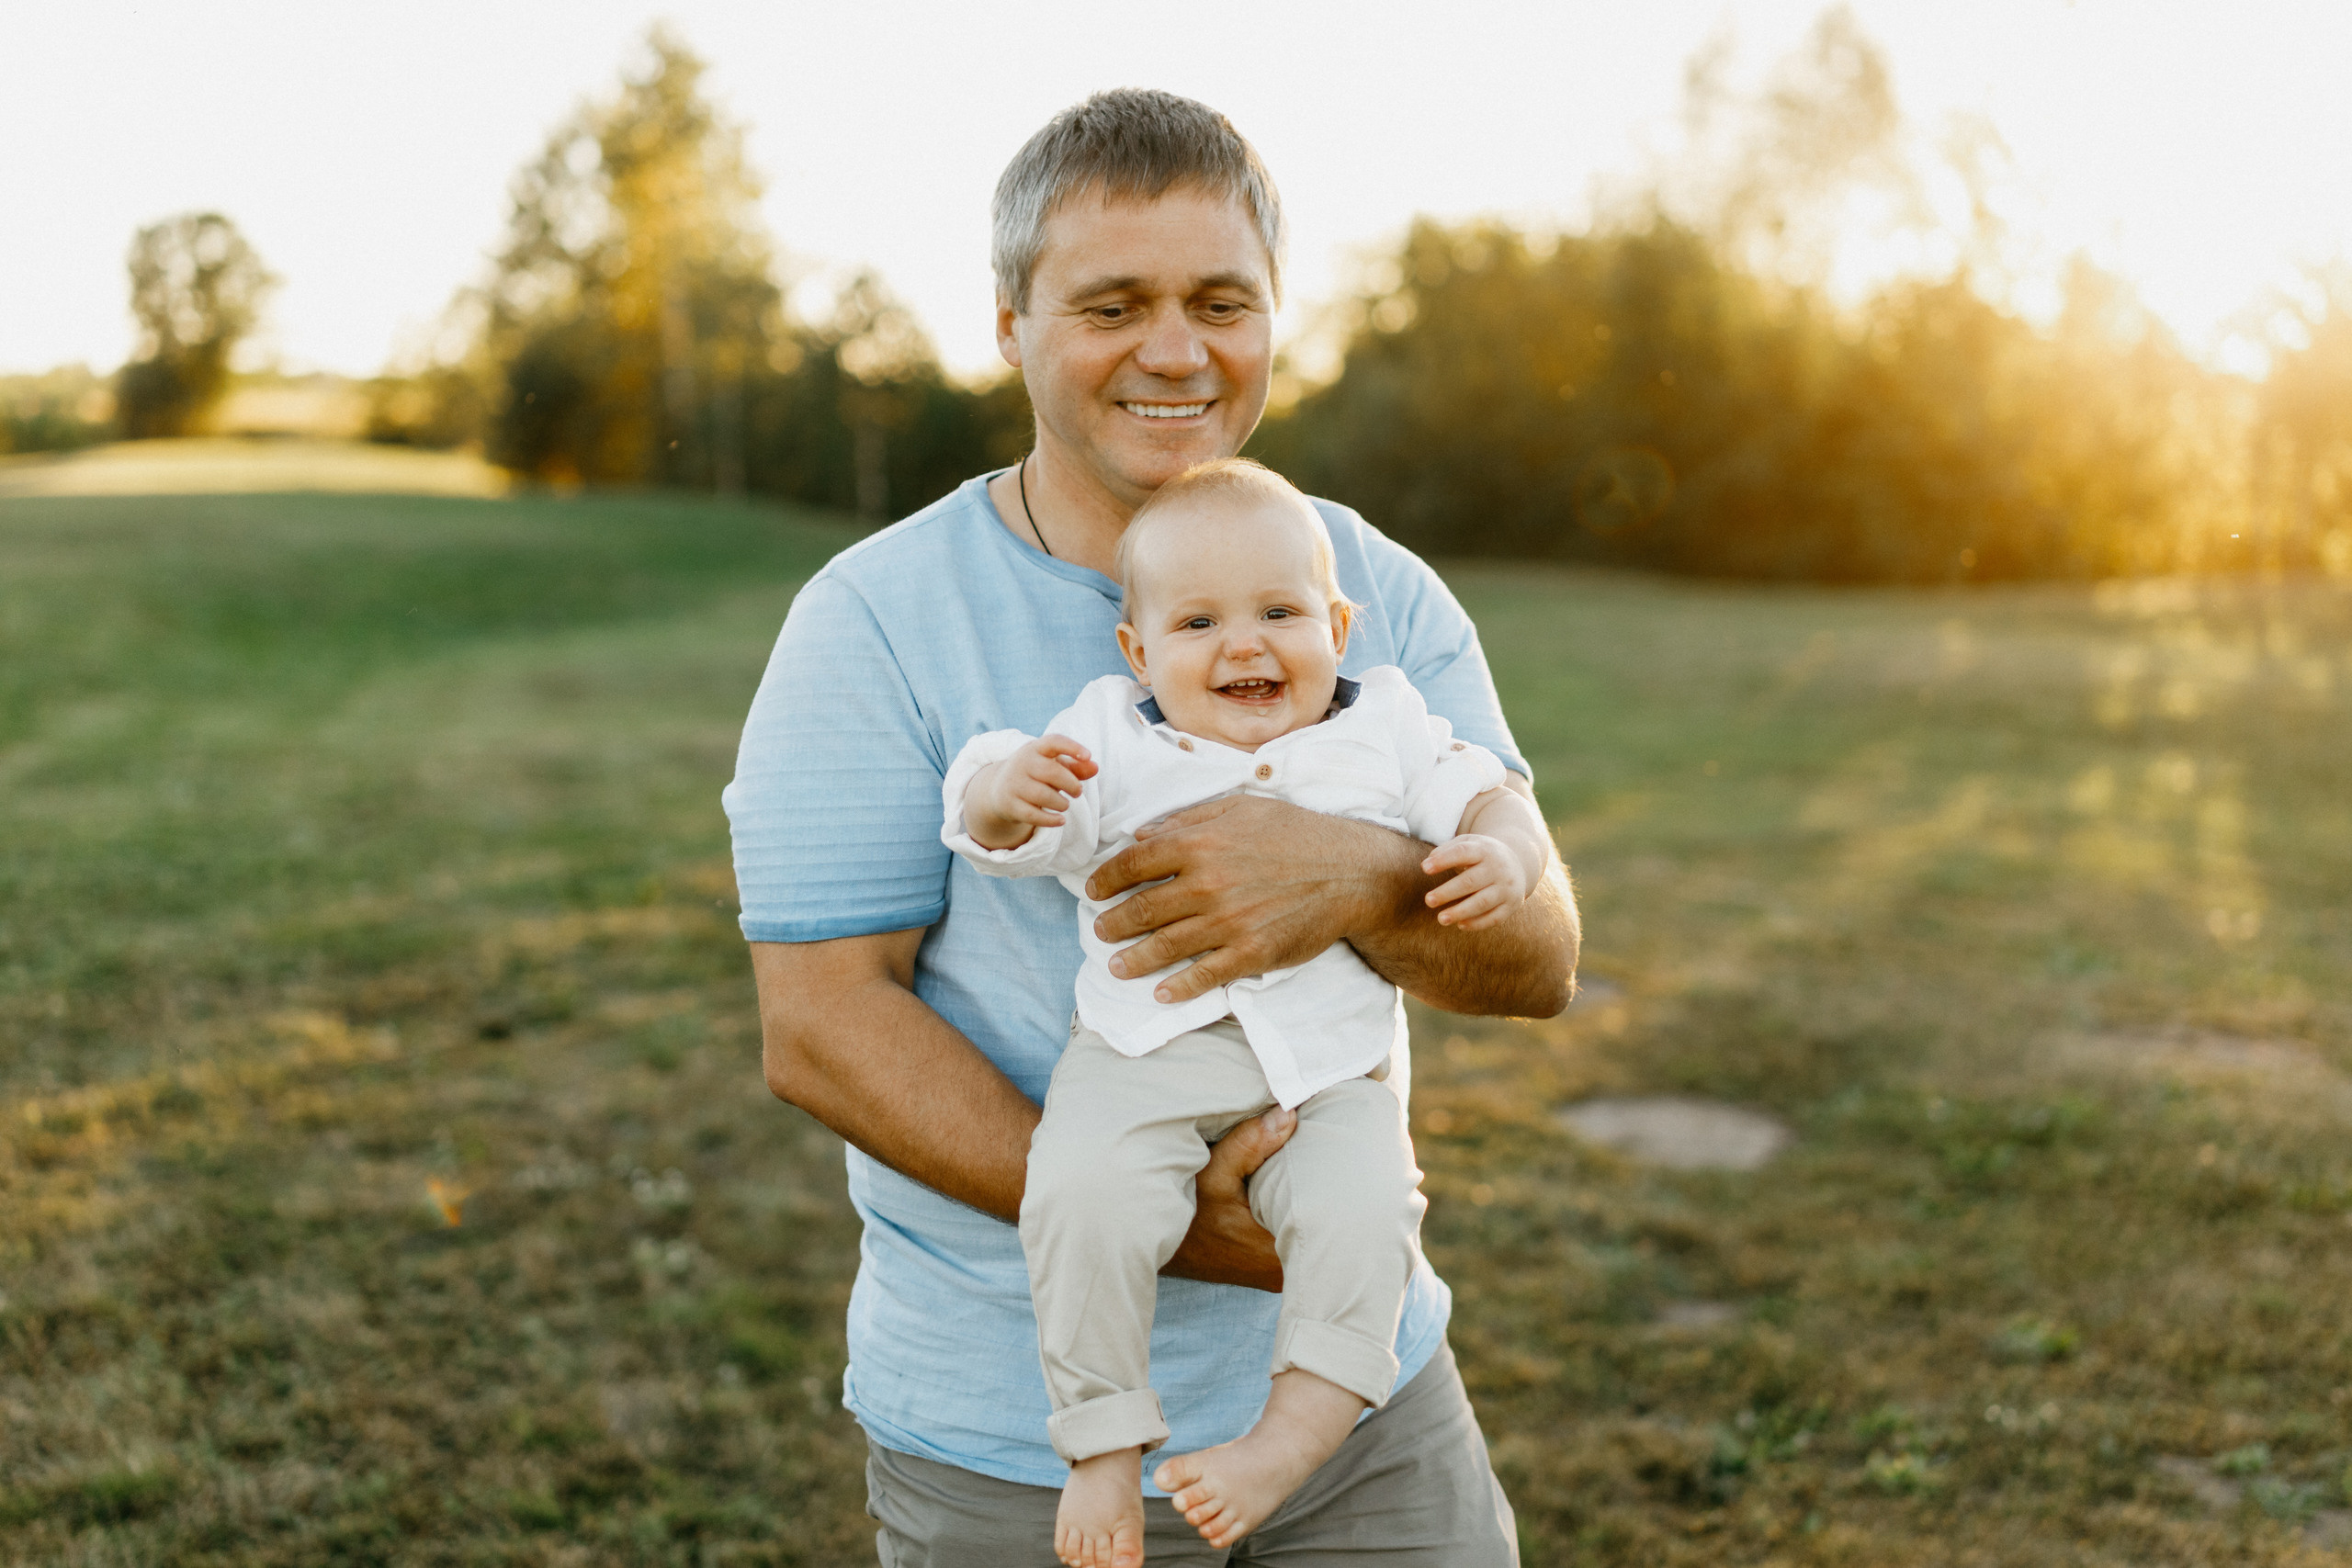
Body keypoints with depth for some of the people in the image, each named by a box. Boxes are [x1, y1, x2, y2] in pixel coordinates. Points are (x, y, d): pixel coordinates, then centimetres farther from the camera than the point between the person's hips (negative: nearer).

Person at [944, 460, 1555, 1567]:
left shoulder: (1382, 729, 12)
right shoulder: (1110, 739, 7)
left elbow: (1489, 800, 10)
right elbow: (996, 832, -1)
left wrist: (1506, 857, -14)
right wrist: (1006, 790, -25)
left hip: (1328, 1071, 1)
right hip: (1143, 1053, 0)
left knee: (1361, 1213, -26)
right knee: (1083, 1195, -26)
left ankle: (1290, 1439, -15)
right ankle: (1102, 1445, -10)